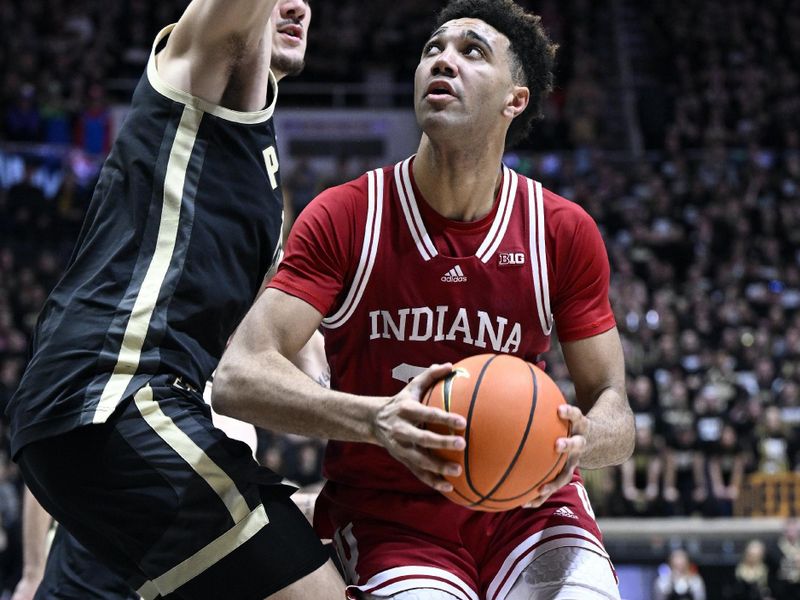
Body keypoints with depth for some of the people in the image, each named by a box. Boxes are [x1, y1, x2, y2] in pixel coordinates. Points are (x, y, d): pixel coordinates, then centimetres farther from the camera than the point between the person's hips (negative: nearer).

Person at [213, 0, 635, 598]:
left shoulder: (566, 233, -4)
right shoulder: (344, 218, -10)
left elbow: (615, 411, -1)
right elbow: (238, 379, -20)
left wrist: (579, 442, -27)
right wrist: (375, 419, -37)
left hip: (529, 499, 1)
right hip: (389, 512, -1)